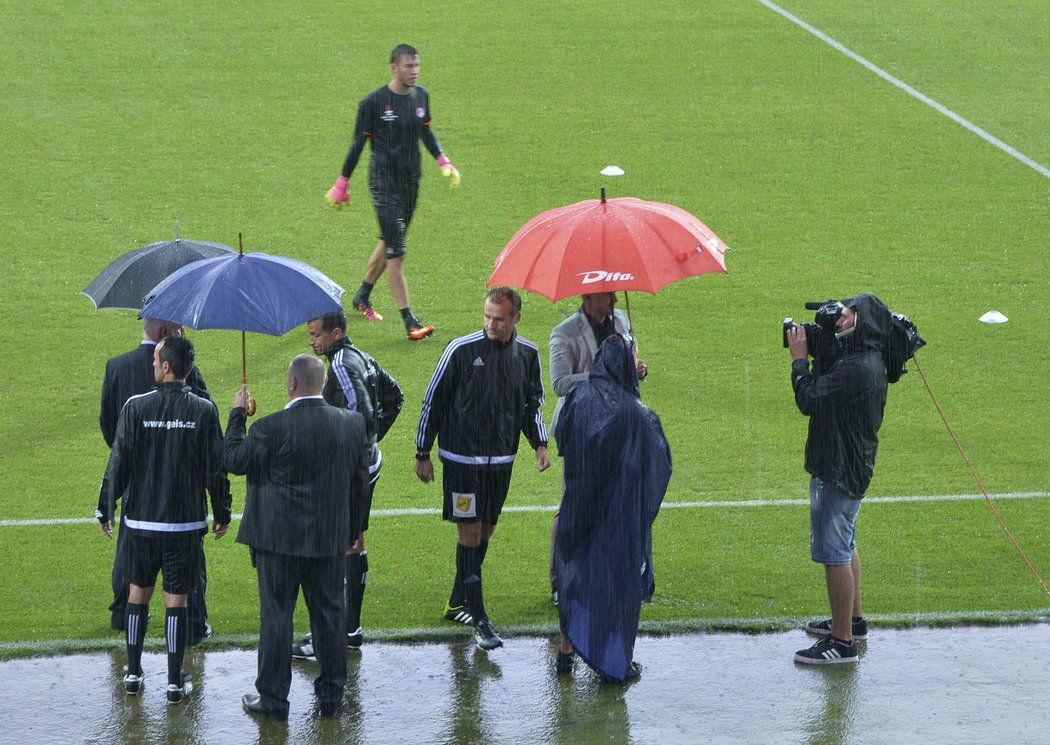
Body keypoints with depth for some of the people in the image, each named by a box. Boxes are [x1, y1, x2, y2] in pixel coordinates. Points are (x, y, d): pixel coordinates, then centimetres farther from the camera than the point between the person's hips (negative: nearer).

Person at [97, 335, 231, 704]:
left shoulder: (136, 407, -10)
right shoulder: (204, 410, -8)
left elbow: (119, 463, -6)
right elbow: (215, 468, -3)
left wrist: (106, 508, 6)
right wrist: (221, 513, 10)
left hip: (141, 519, 0)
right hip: (186, 521, 0)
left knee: (138, 591, 16)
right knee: (176, 599, 5)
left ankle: (133, 673, 21)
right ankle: (175, 681, 7)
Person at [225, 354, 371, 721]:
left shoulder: (272, 427, -19)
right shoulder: (352, 423, -3)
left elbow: (235, 459, -6)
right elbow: (360, 480, 5)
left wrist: (238, 413, 5)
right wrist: (353, 529, 17)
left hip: (279, 539, -4)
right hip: (330, 539, 4)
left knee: (276, 617, 6)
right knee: (329, 615, 15)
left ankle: (273, 700, 12)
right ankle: (331, 696, 24)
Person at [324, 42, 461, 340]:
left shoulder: (421, 96, 5)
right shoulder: (374, 102, -12)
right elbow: (358, 144, -5)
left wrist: (443, 162, 7)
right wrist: (342, 185, -1)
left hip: (411, 181, 7)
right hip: (385, 183, -7)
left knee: (388, 243, 18)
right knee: (396, 252, -10)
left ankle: (362, 296, 40)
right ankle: (410, 322, -12)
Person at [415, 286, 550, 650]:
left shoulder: (527, 354, 1)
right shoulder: (461, 350, -13)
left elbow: (533, 403, 16)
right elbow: (433, 401, -4)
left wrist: (539, 443, 1)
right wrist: (423, 454, -1)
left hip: (501, 458, 5)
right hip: (462, 458, -5)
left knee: (485, 530, 12)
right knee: (470, 532, -8)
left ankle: (457, 603, 28)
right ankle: (478, 619, -7)